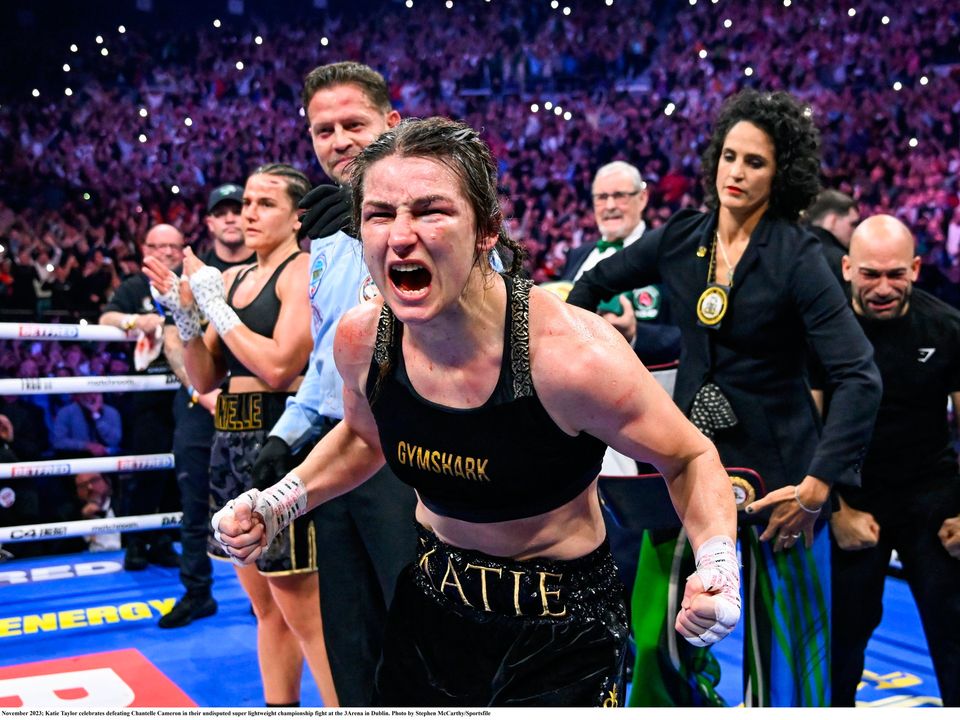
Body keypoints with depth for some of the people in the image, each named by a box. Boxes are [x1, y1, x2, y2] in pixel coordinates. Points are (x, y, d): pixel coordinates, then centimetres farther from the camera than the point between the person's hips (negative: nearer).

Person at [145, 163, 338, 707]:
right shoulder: (232, 278, 15)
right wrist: (187, 314, -1)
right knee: (266, 606, 15)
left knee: (302, 610, -5)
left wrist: (215, 304, -10)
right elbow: (205, 379, 15)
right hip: (233, 441, 8)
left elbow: (278, 367, -18)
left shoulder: (304, 270, -7)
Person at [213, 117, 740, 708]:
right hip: (432, 602, 5)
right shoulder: (361, 339, -13)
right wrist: (275, 505, -2)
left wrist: (718, 562, -29)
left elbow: (691, 459, -12)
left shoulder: (572, 354, -30)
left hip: (562, 626, -4)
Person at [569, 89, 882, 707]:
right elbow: (594, 284, 17)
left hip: (775, 470, -4)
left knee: (784, 650, 5)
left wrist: (817, 487, -23)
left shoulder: (797, 257, -13)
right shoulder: (681, 239, 1)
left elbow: (861, 378, -18)